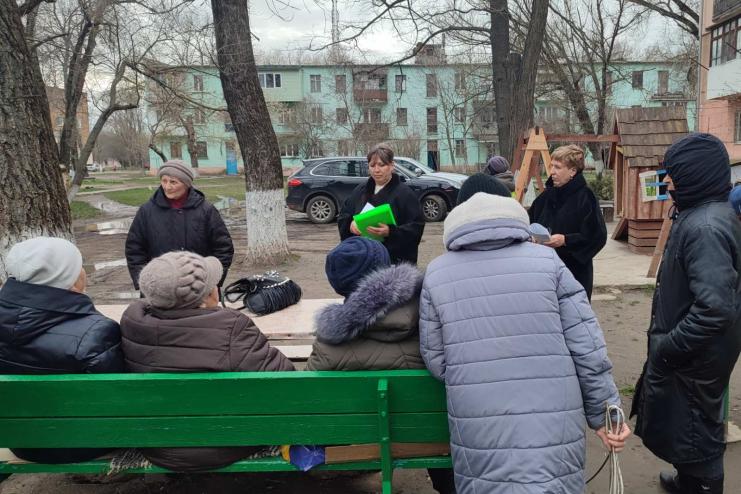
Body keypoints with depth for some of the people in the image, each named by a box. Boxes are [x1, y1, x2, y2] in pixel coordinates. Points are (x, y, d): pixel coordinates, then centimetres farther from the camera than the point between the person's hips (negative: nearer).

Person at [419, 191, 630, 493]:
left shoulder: (436, 274, 4)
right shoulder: (546, 260, 3)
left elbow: (435, 361, 6)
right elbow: (588, 348, 0)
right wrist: (603, 413, 10)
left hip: (479, 434, 1)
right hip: (554, 429, 0)